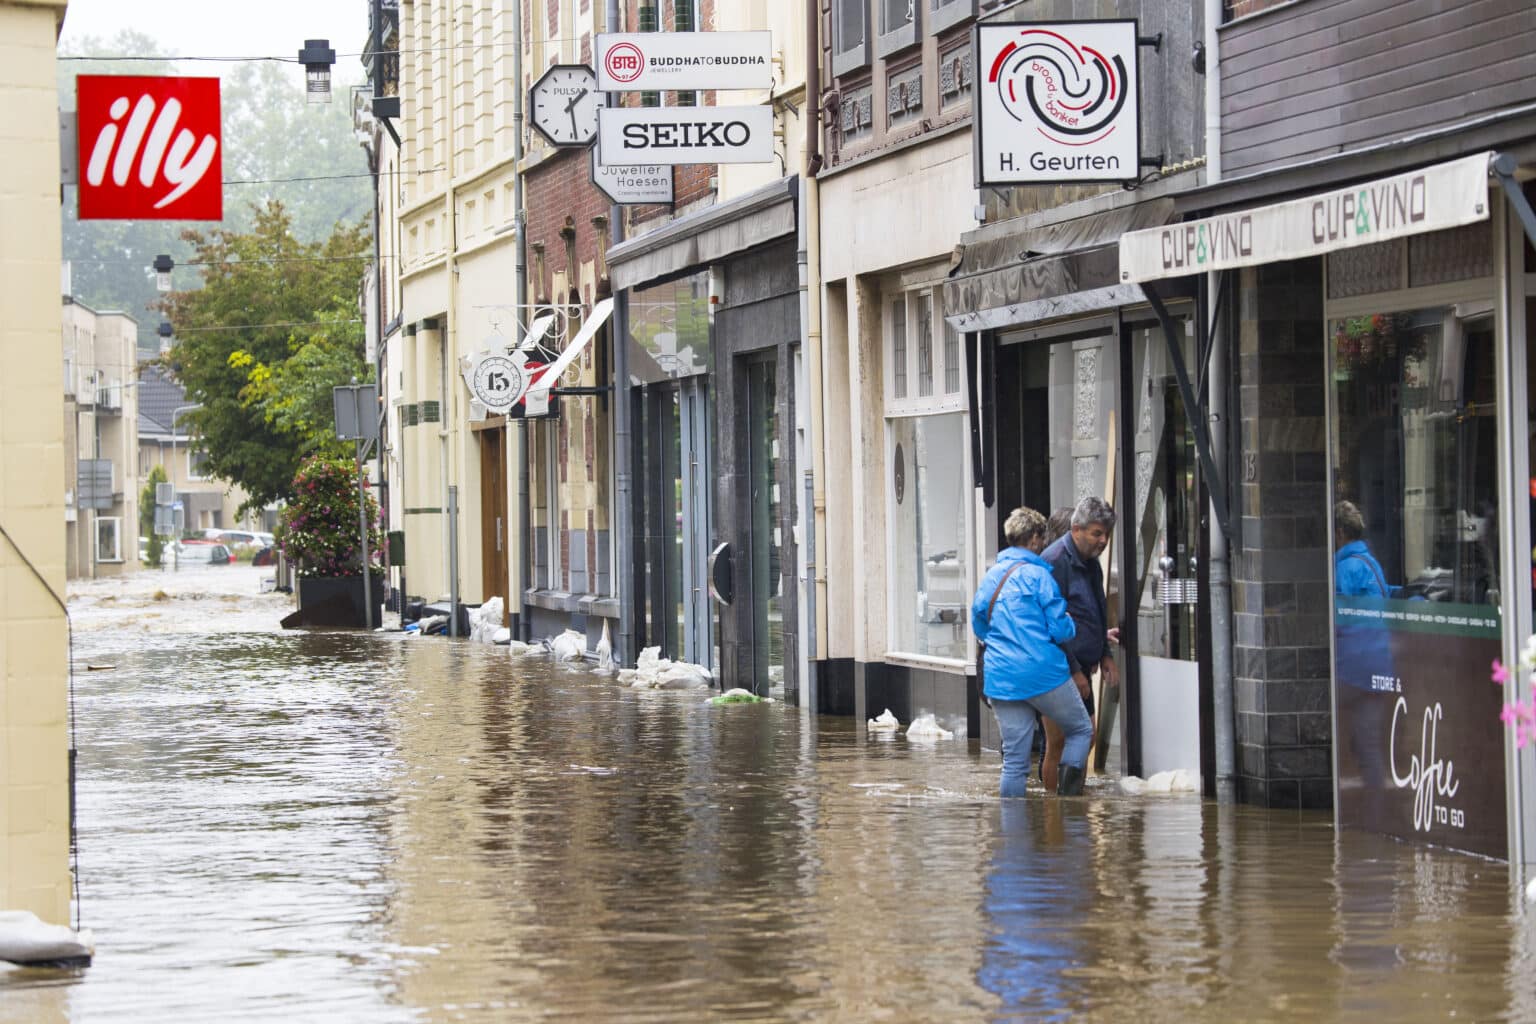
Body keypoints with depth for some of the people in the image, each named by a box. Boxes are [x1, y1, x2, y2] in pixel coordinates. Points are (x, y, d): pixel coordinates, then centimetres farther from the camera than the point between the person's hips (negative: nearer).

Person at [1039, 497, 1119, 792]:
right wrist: (1074, 671, -18)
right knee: (1059, 743, -6)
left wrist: (1105, 655, 16)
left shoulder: (1091, 563, 14)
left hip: (1080, 668, 9)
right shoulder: (1055, 561, -15)